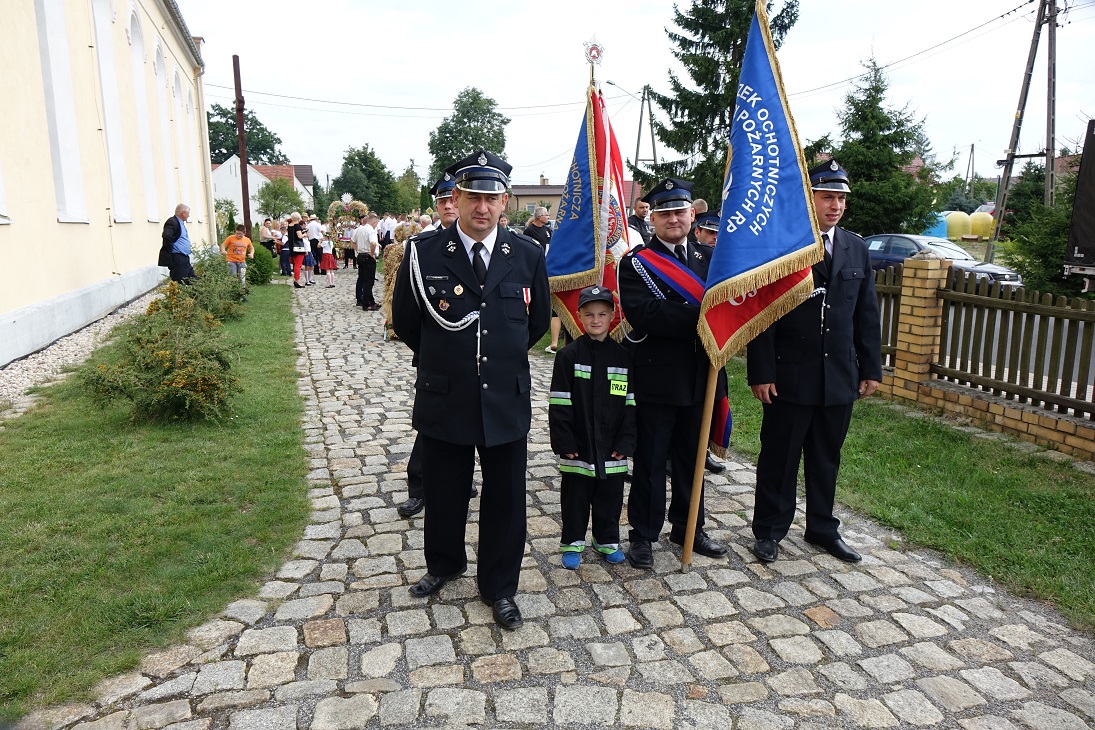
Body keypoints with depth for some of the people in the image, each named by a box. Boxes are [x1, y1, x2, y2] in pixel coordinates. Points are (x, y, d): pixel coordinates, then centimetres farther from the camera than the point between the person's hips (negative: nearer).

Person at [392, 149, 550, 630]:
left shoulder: (527, 256, -2)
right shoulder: (423, 254, -8)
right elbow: (406, 323, 5)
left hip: (507, 401, 1)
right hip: (444, 401, 0)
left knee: (505, 499, 11)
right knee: (444, 493, 16)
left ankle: (498, 587, 32)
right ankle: (444, 564, 45)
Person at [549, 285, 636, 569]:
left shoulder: (623, 356, 2)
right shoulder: (569, 355, -5)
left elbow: (631, 403, 2)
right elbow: (559, 404, -7)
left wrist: (626, 441, -3)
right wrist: (564, 442, -11)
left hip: (612, 449, 2)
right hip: (578, 449, -2)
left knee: (610, 496, 14)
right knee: (575, 496, 10)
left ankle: (607, 540, 32)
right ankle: (572, 542, 25)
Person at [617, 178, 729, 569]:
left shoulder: (710, 257, 11)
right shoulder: (635, 263, -6)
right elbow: (644, 315, -22)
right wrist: (702, 318, -24)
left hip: (699, 378, 5)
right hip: (656, 380, -5)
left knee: (691, 458, 17)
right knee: (650, 461, 6)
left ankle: (688, 527, 34)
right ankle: (643, 534, 21)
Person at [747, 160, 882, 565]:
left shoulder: (857, 249, 9)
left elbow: (866, 315, 12)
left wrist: (871, 368, 9)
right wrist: (761, 373, -14)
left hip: (840, 377, 5)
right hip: (790, 376, -5)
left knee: (827, 459, 17)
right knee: (779, 458, 7)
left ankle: (822, 527, 33)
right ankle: (769, 530, 23)